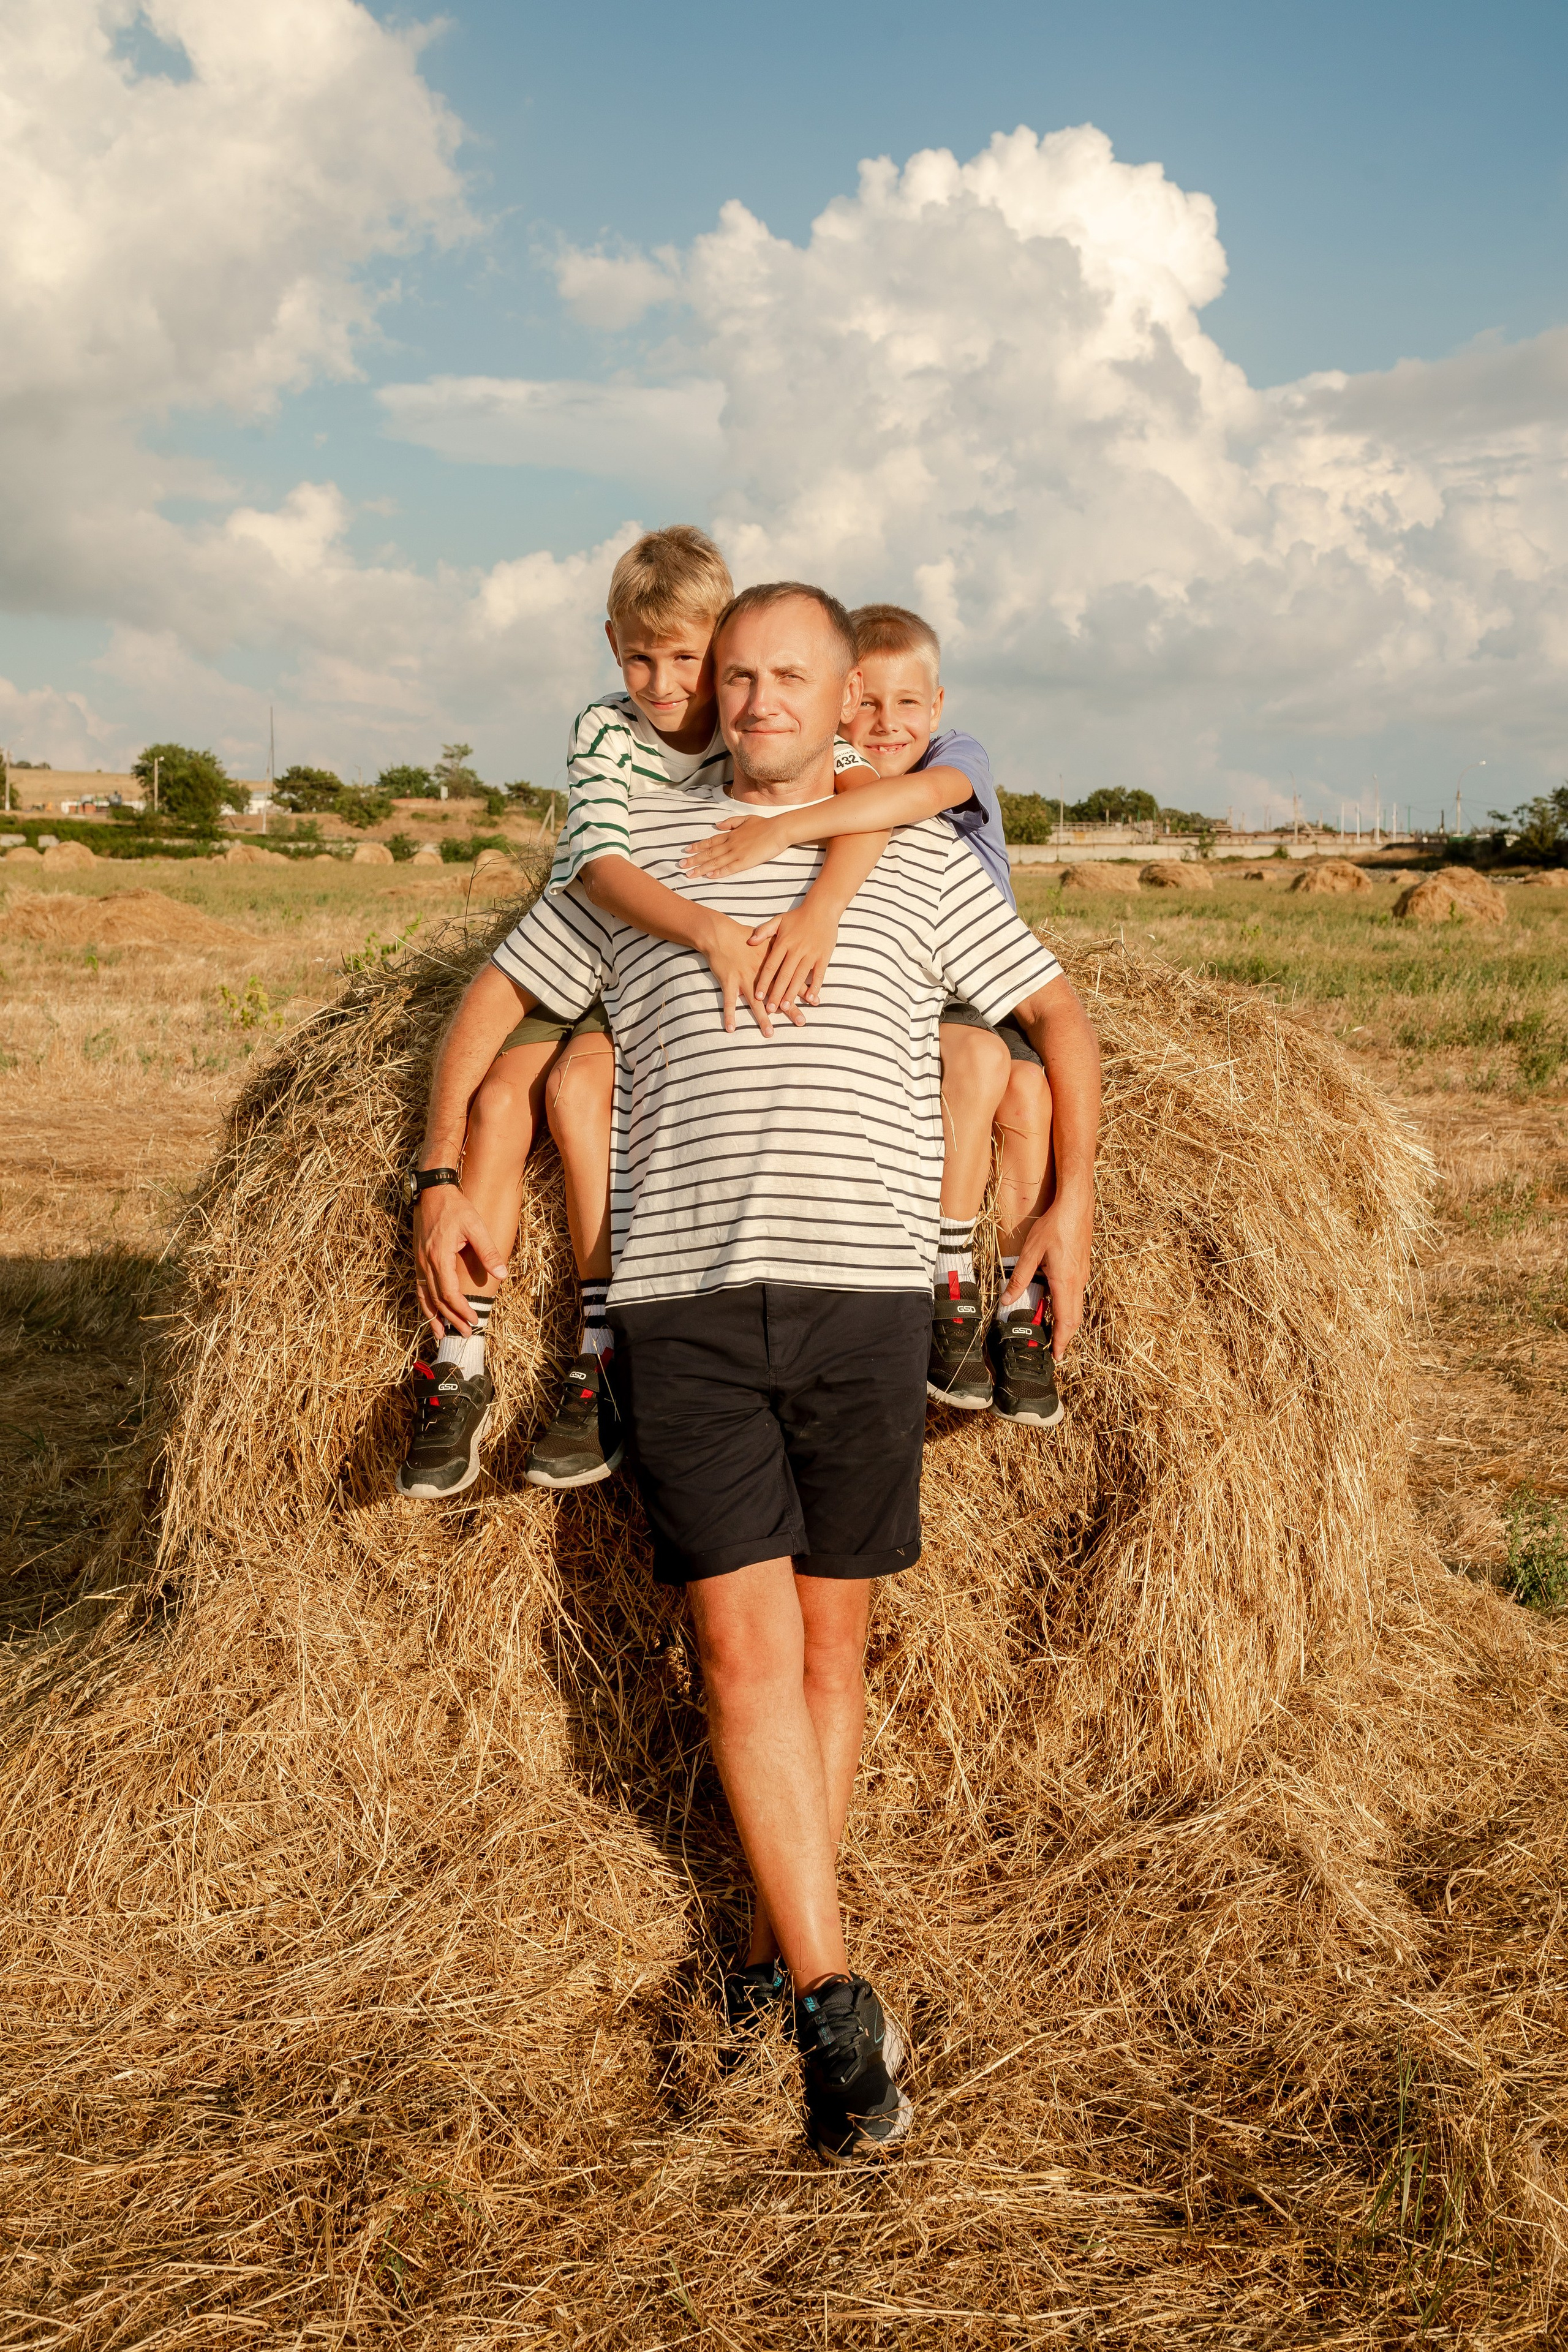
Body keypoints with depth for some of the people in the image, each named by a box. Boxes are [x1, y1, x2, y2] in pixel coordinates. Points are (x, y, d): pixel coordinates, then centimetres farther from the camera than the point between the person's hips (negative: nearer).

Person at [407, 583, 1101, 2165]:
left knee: (832, 1638, 6)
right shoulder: (640, 848, 16)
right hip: (679, 1300, 0)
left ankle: (781, 1952, 22)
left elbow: (1057, 1014, 19)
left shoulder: (922, 864, 14)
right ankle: (838, 2011, 2)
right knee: (743, 1643, -6)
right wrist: (445, 1178, 10)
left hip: (867, 1289, 0)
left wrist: (1071, 1199, 6)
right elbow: (493, 997, 21)